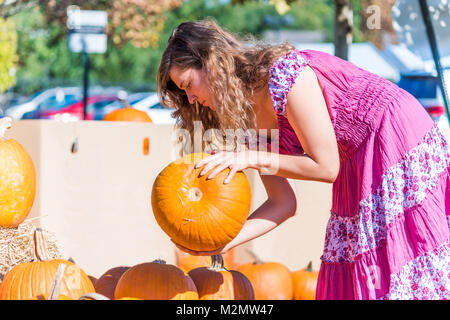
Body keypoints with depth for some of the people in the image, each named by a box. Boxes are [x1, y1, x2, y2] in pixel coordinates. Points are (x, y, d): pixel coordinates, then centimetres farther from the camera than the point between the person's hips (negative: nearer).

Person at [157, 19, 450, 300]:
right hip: (361, 166, 9)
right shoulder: (247, 118, 3)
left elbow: (326, 167, -20)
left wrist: (252, 159, -19)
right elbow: (282, 204, 1)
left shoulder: (285, 75, -23)